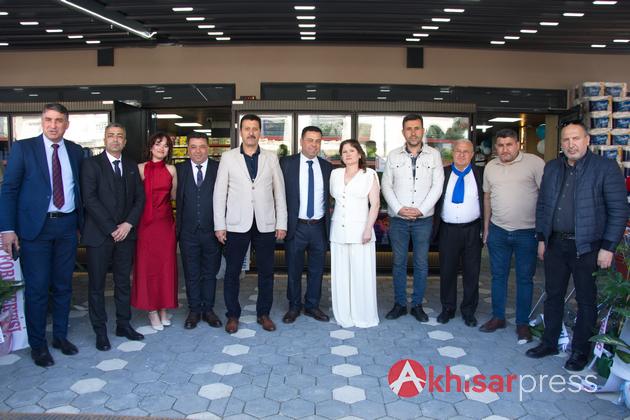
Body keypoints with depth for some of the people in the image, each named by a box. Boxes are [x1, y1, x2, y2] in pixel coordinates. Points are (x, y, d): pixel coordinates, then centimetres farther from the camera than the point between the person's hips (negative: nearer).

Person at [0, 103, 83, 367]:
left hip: (67, 226, 3)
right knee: (37, 288, 2)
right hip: (36, 227, -3)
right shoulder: (23, 148, -2)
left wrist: (82, 222, 5)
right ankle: (37, 345, 16)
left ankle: (61, 336, 28)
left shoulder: (75, 151, 7)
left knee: (63, 285, 12)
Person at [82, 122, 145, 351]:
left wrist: (129, 223, -7)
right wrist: (112, 228, -14)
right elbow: (90, 199, -11)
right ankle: (100, 331, 15)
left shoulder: (131, 166, 11)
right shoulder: (91, 164, -3)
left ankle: (123, 324, 23)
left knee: (123, 282, 12)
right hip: (99, 234, -4)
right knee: (97, 285, 4)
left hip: (126, 232, 4)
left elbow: (139, 198, 8)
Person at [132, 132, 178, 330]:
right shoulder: (141, 168, -1)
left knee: (166, 263, 6)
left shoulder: (171, 170, 5)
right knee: (147, 264, 2)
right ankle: (152, 310, 13)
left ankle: (164, 308, 18)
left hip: (166, 221, 2)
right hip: (146, 222, -2)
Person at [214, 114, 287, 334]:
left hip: (265, 225, 1)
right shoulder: (228, 157, 2)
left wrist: (282, 224, 1)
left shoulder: (271, 158, 6)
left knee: (266, 272, 8)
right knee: (232, 272, 6)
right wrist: (219, 225, -3)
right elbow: (220, 192, 1)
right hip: (237, 225, -1)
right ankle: (233, 315, 21)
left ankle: (263, 313, 23)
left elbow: (279, 192, 6)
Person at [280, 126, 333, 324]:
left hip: (319, 227, 3)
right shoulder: (287, 164, -2)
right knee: (294, 270, 10)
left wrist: (328, 222, 2)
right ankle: (294, 306, 26)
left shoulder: (327, 167, 6)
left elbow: (330, 196, 9)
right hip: (296, 226, -2)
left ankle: (312, 306, 28)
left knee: (317, 269, 12)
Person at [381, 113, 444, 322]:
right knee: (398, 262, 7)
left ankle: (417, 305, 19)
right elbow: (386, 186, 2)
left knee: (421, 264, 6)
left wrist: (421, 210, -11)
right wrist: (399, 209, -10)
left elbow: (437, 186, -2)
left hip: (423, 219, 0)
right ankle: (399, 304, 18)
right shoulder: (393, 156, 4)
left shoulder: (434, 155, 2)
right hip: (398, 218, 1)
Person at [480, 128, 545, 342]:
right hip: (498, 231, 4)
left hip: (527, 232, -4)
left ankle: (523, 323, 19)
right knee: (498, 276, 13)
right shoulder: (490, 166, 8)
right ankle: (498, 317, 26)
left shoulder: (534, 162, -8)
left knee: (525, 278, 7)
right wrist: (486, 226, 14)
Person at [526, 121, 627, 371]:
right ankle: (549, 343, 29)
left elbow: (618, 210, -9)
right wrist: (542, 238, 10)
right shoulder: (552, 168, 8)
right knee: (553, 296, 14)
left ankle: (580, 350, 23)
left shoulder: (606, 168, -8)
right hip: (555, 244, 5)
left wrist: (608, 247, -12)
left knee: (586, 301, 8)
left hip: (587, 247, -4)